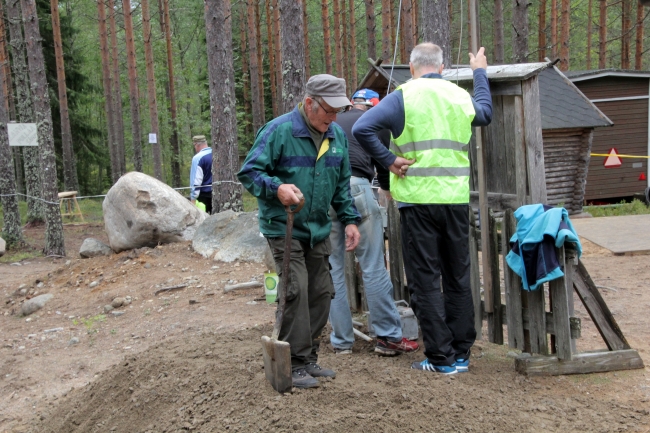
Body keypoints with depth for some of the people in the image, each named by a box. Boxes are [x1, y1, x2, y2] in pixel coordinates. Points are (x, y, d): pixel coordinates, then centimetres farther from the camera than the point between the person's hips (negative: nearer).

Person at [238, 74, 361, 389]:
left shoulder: (337, 135, 7)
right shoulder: (278, 130, -14)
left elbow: (342, 184, 17)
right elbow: (248, 173, -14)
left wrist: (349, 220, 10)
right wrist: (277, 188, -31)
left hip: (319, 230, 7)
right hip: (284, 229, -7)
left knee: (320, 293, 9)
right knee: (296, 292, -13)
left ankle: (309, 359, 22)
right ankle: (295, 364, -1)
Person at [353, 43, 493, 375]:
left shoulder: (403, 97, -5)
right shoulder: (460, 97, 9)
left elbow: (361, 129, -17)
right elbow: (485, 113, 33)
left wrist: (388, 160, -9)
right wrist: (480, 72, 45)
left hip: (418, 200, -4)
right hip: (457, 200, 5)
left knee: (424, 280, 3)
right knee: (458, 278, 13)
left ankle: (441, 358, 5)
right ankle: (461, 353, 20)